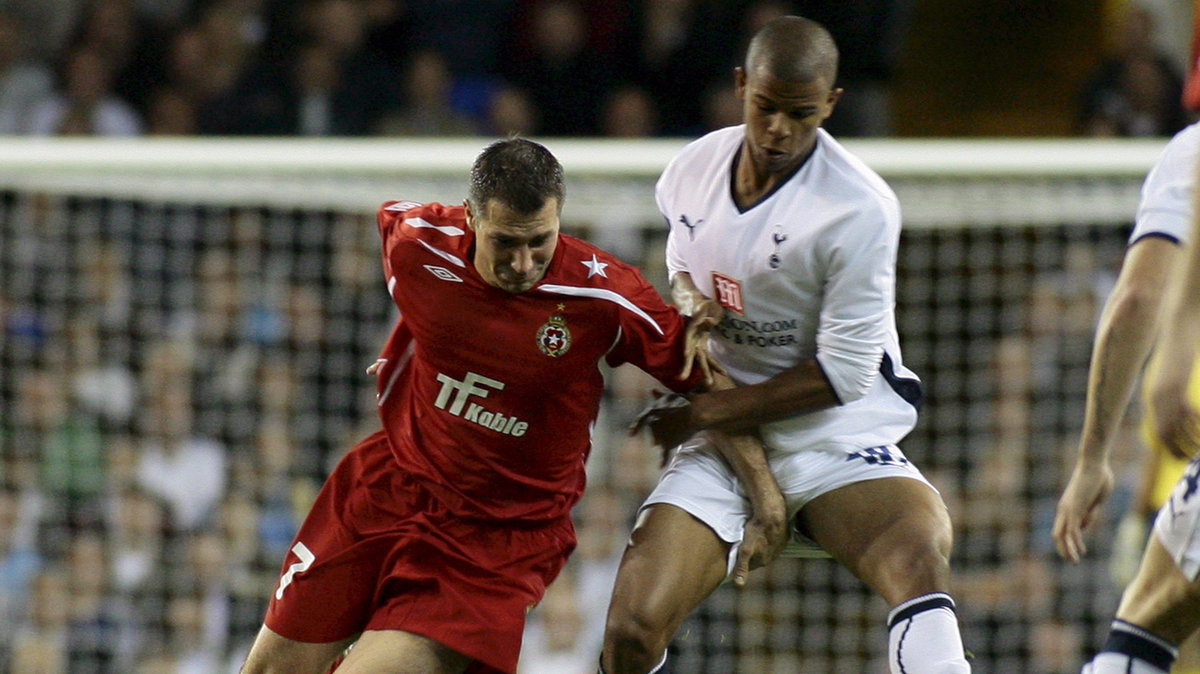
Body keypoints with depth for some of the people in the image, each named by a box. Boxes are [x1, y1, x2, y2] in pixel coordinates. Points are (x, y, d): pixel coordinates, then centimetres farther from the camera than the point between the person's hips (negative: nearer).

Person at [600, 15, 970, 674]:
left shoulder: (860, 209, -16)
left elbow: (843, 373, -14)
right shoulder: (693, 169, 2)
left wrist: (704, 413, -10)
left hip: (835, 434, -4)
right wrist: (689, 303, -2)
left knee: (919, 562, -35)